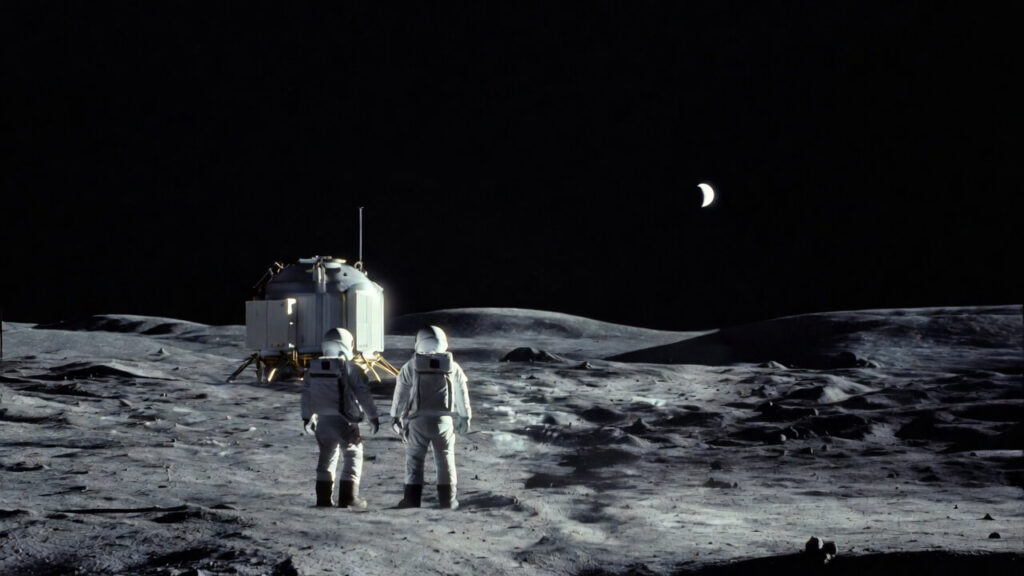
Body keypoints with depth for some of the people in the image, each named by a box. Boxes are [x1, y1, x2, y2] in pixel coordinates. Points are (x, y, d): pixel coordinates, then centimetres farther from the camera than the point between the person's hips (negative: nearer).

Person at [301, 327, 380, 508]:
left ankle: (324, 498, 16)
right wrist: (373, 417, 1)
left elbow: (306, 394, 13)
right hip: (344, 420, -5)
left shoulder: (313, 368, 6)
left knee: (326, 456, 16)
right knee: (352, 456, 5)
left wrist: (307, 417, 24)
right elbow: (363, 394, -8)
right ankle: (348, 498, 0)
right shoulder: (349, 368, -10)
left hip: (322, 420, 5)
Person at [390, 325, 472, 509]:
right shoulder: (452, 367, 4)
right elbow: (462, 395, 10)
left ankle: (412, 498, 1)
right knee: (445, 459, 9)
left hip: (418, 420, -1)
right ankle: (447, 499, 9)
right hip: (444, 419, 1)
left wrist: (395, 417, 9)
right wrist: (465, 417, 20)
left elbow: (401, 393, 1)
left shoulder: (411, 367, -1)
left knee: (414, 459, 5)